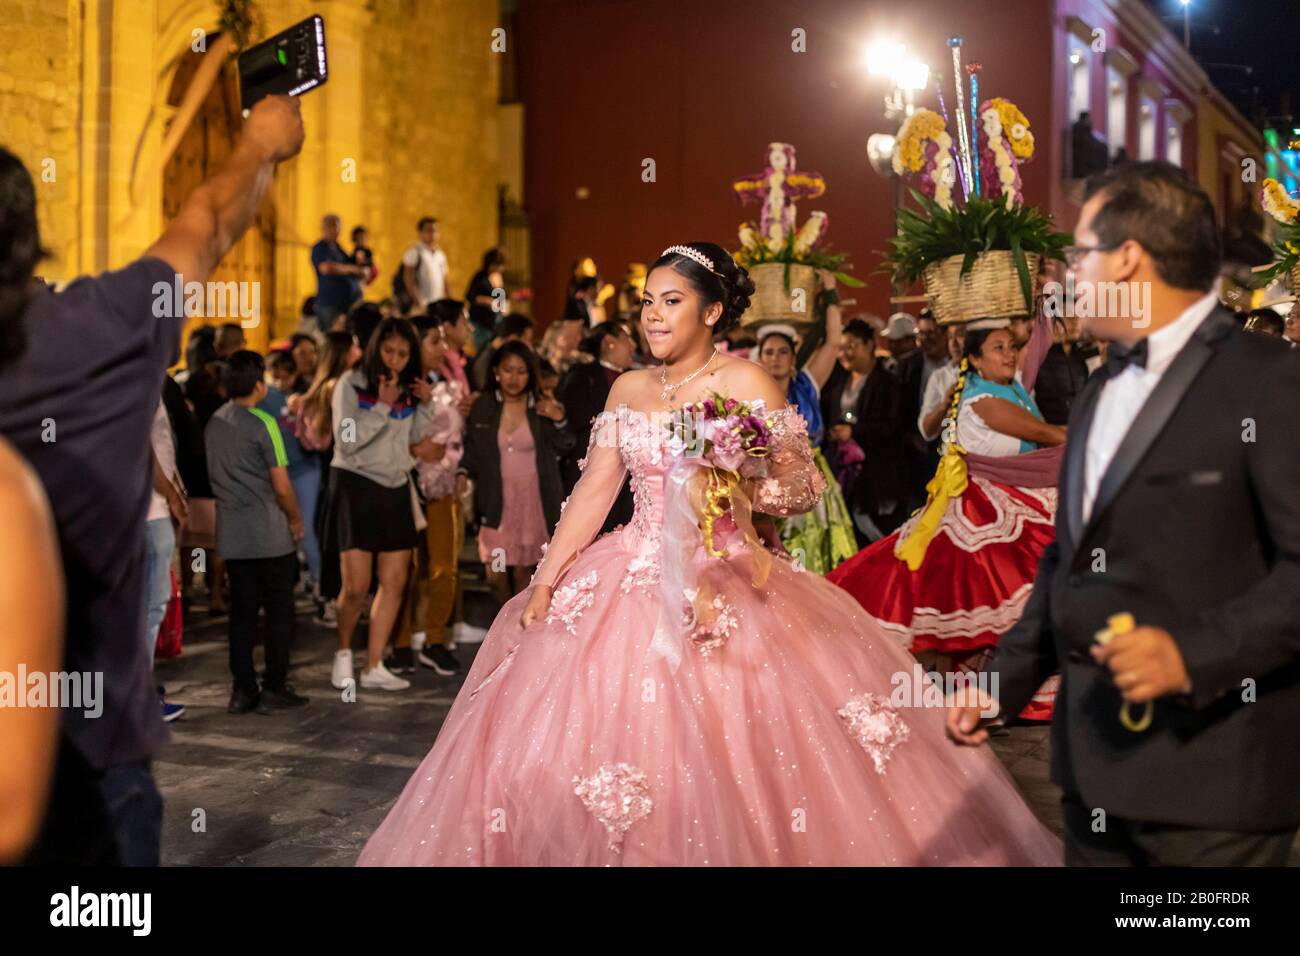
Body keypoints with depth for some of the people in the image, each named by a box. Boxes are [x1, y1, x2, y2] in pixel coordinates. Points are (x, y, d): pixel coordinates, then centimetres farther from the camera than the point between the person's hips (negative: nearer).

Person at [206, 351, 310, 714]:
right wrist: (296, 520, 3)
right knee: (279, 613, 4)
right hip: (269, 535, -6)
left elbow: (218, 476, 14)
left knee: (242, 612, 10)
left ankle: (242, 691, 11)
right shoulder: (262, 423, -12)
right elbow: (281, 485, -13)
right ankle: (274, 689, 5)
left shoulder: (215, 423, 8)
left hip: (232, 535, 6)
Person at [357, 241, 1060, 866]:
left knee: (719, 745, -10)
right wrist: (545, 579, 4)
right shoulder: (628, 388, 11)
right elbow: (594, 491, 10)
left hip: (721, 577, -5)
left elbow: (804, 486, -7)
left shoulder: (745, 382, -3)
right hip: (632, 577, 5)